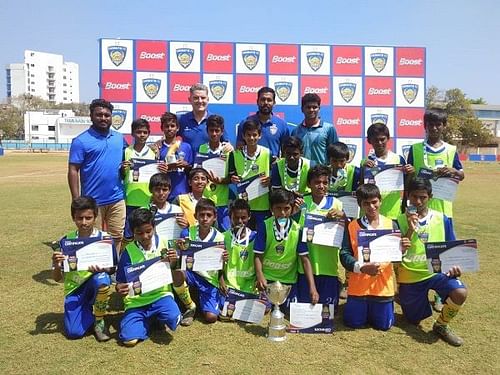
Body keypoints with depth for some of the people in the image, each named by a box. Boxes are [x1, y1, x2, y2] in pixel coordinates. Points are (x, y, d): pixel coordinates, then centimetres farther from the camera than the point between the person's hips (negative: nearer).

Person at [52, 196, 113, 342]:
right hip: (75, 289, 1)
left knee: (101, 279, -37)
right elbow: (57, 278, -2)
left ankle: (99, 320, -8)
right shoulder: (66, 241, -4)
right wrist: (57, 265, -24)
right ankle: (89, 310, 17)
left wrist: (102, 269, -30)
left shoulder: (104, 238, -9)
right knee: (73, 332, -19)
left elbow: (112, 269, -7)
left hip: (94, 284, -1)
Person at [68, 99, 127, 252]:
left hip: (117, 199, 4)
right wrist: (77, 200, -13)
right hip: (92, 201, -4)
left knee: (117, 237, 12)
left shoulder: (120, 138, 8)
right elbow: (73, 171, -8)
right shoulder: (81, 141, -6)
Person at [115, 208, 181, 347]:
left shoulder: (164, 243, -3)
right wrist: (120, 289, -23)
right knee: (129, 339, -16)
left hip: (160, 294, 0)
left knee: (173, 318, -29)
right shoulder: (129, 251, -5)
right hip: (136, 300, 0)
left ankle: (158, 317, 8)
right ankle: (147, 319, 15)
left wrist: (173, 262, -16)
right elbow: (121, 282, 0)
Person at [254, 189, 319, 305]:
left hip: (288, 281, 1)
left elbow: (305, 259, -9)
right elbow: (258, 255, -9)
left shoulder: (298, 229, -10)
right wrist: (260, 276, -26)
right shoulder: (264, 226, -11)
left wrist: (312, 287, -16)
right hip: (267, 279, -1)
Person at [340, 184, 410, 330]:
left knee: (383, 325, 9)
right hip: (358, 285, 0)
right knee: (353, 323, 7)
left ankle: (374, 308, 40)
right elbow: (344, 254, -7)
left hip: (383, 285, 1)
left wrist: (402, 248, -22)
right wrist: (361, 267, -24)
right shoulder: (352, 226, -3)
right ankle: (363, 307, 39)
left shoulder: (391, 224, 1)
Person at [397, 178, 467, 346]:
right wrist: (410, 230, -22)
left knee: (460, 293, -28)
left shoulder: (442, 219, -1)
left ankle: (441, 325, 1)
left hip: (437, 271, 1)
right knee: (415, 320, 8)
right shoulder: (400, 221, -7)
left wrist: (454, 265, -13)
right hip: (410, 276, -1)